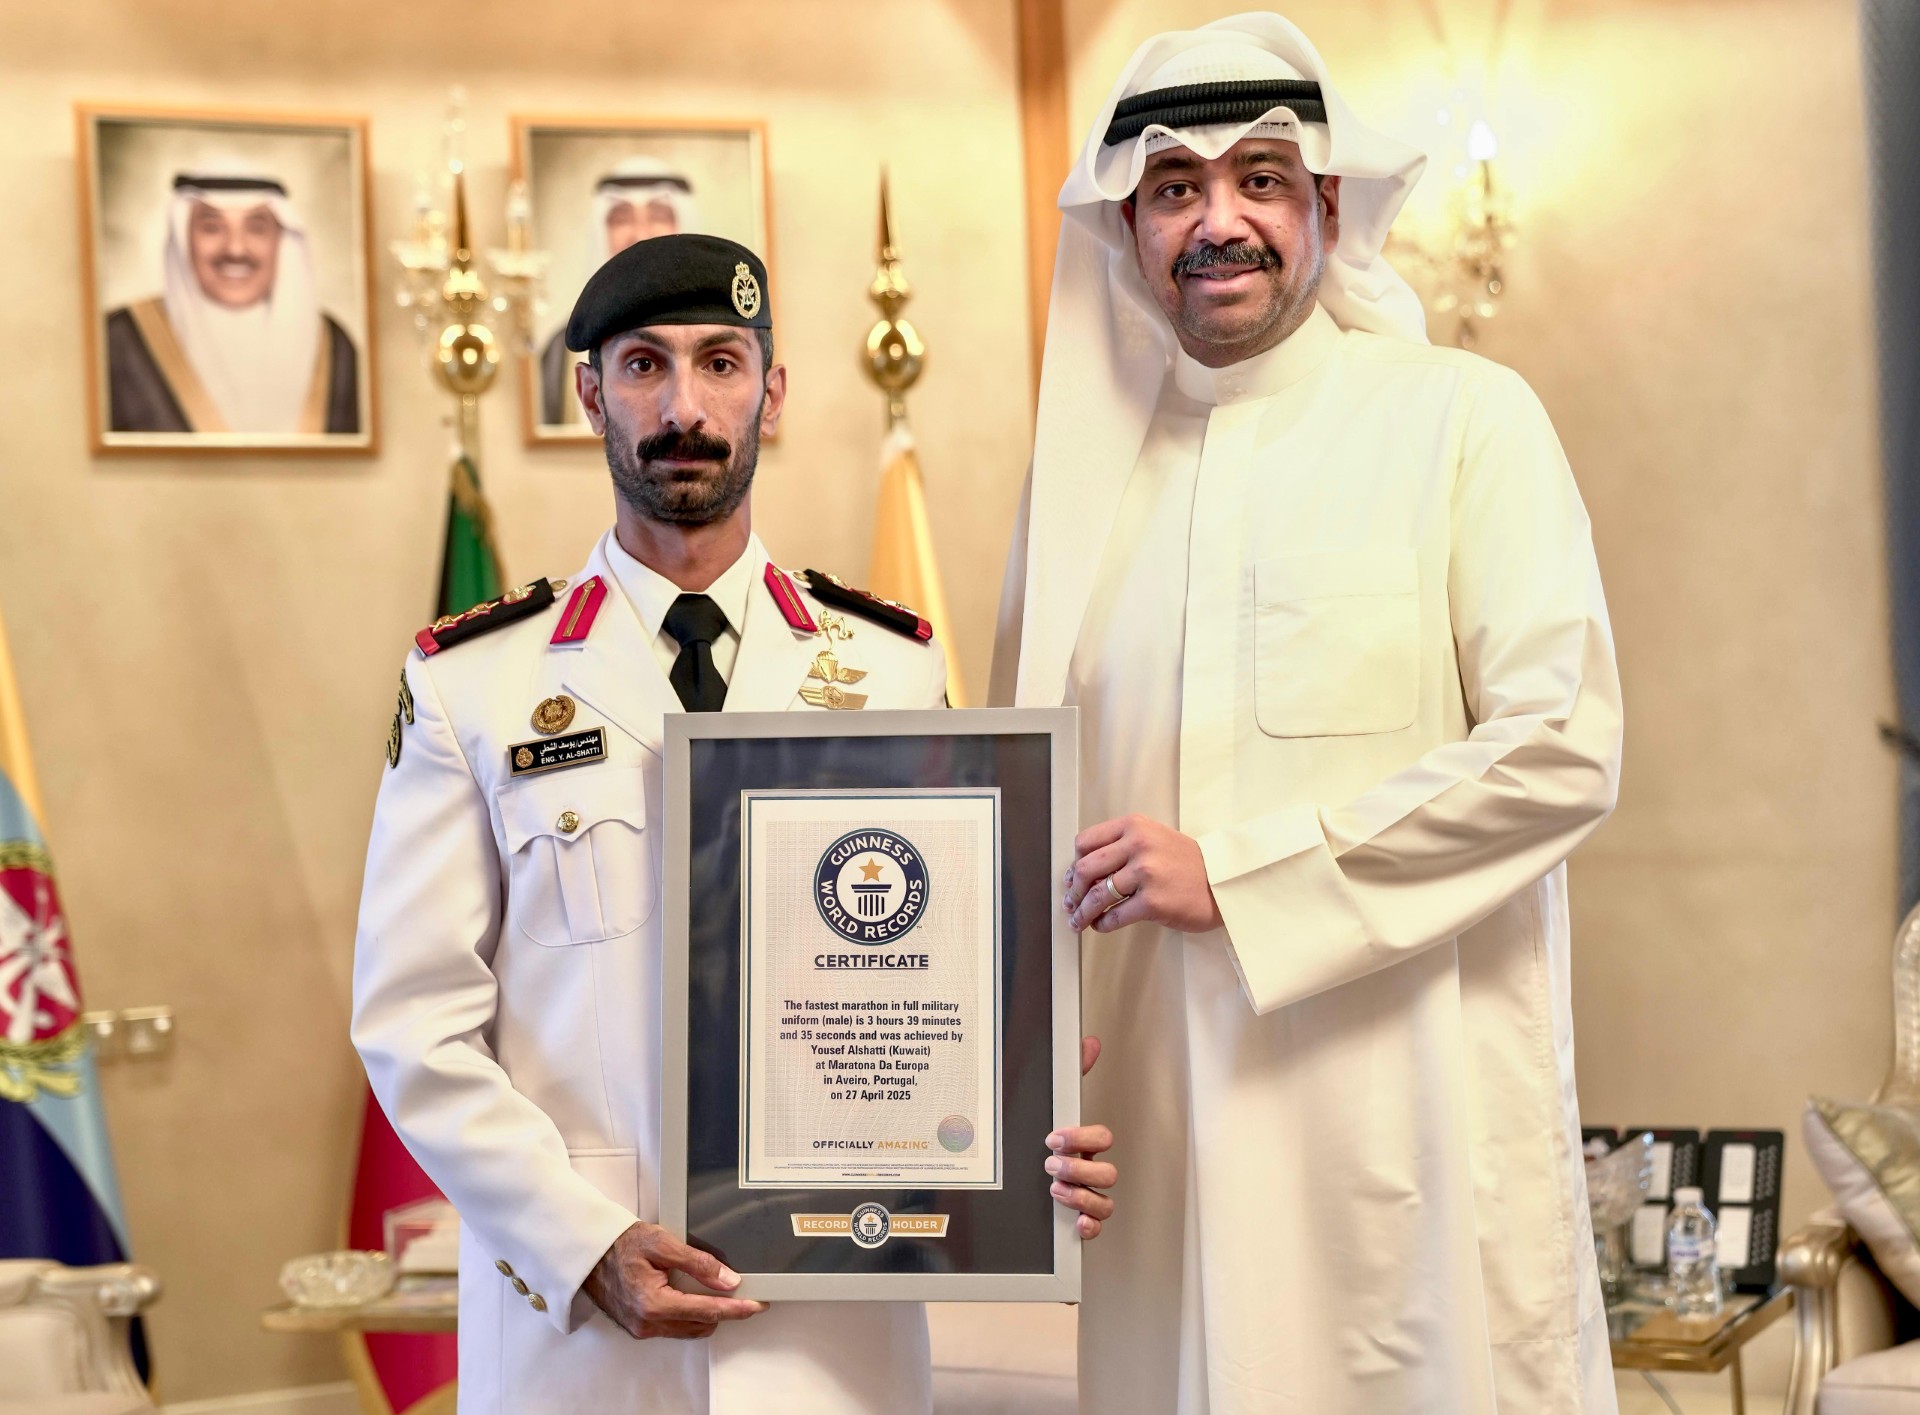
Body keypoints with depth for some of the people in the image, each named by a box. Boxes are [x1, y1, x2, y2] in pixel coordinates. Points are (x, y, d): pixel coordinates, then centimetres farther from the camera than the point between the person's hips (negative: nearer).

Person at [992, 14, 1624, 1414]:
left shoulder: (1461, 417, -1)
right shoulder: (1088, 461, 12)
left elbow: (1563, 749, -10)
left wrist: (1233, 875, -13)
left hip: (1408, 1116, -3)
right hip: (1166, 1124, 4)